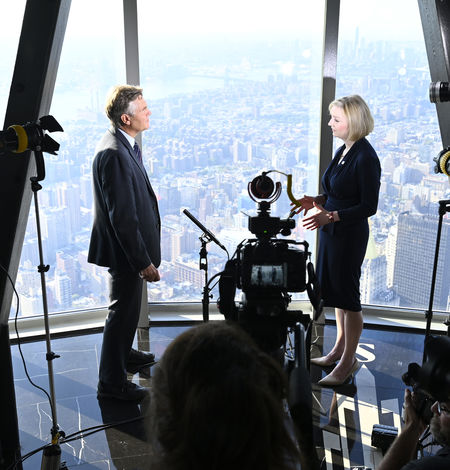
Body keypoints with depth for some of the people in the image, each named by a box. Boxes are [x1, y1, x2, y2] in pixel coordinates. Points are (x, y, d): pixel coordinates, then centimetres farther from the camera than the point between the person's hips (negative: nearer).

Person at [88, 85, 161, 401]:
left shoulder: (125, 144, 5)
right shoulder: (114, 153, -27)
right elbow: (122, 215, -28)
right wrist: (144, 262, -24)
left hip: (132, 245, 10)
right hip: (124, 248, -10)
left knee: (128, 307, 26)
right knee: (123, 311, 4)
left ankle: (124, 354, 47)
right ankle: (112, 382, 19)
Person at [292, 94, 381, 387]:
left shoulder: (366, 157, -19)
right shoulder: (343, 150, 9)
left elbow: (369, 206, -20)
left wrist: (331, 216, -27)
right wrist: (317, 201, 4)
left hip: (350, 234, -9)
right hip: (332, 231, 9)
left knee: (347, 296, 2)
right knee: (335, 291, 18)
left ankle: (348, 361, 16)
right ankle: (340, 349, 33)